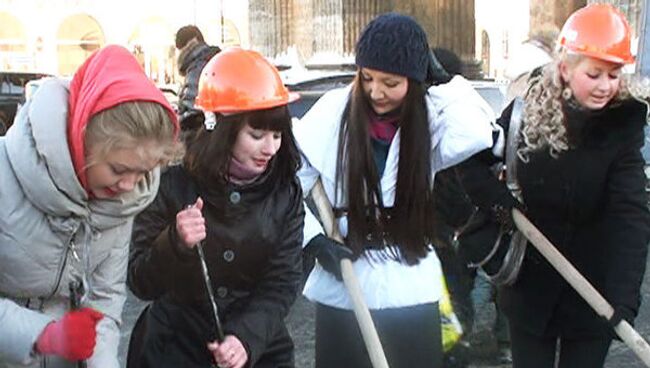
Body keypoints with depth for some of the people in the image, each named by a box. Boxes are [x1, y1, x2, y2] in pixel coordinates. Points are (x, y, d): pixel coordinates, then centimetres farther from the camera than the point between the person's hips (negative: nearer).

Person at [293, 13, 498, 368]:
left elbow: (475, 135, -27)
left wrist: (442, 79, -14)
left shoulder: (430, 117, -5)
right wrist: (313, 240, -12)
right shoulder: (334, 112, -7)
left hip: (410, 291, 1)